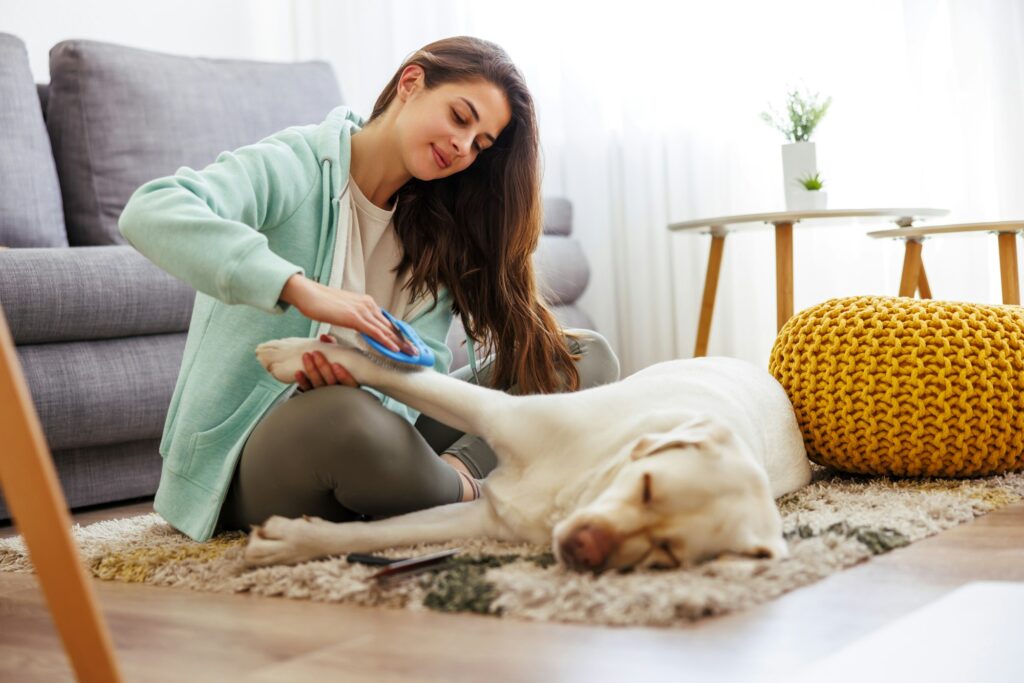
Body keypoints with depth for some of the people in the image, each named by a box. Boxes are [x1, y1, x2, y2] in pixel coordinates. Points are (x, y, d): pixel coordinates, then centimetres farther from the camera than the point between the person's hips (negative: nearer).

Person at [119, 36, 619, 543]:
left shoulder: (439, 231, 7)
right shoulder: (292, 166, -11)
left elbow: (420, 365, -6)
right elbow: (147, 213, -31)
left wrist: (366, 377, -30)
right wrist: (303, 289, -41)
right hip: (251, 451, -6)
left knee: (584, 356, -3)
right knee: (346, 418, -43)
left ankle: (459, 468, -25)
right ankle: (469, 496, -14)